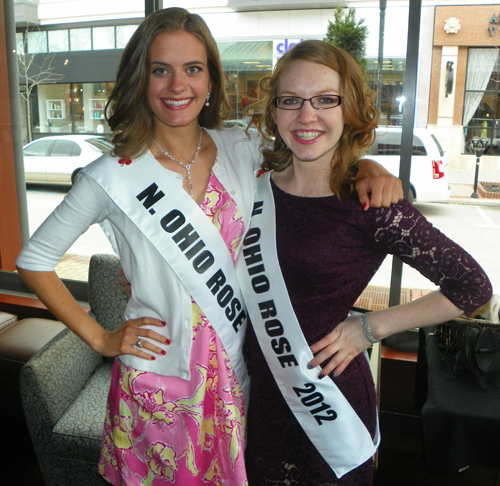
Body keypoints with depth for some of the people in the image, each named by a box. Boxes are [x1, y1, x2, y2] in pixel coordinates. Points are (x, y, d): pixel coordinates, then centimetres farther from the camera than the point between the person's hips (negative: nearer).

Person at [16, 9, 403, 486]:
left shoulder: (241, 150, -3)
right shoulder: (113, 176, -14)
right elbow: (33, 259, -4)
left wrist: (368, 167, -10)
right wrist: (98, 337, -7)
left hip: (236, 370, 4)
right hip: (159, 380, -3)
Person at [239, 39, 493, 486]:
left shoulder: (369, 205, -18)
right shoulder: (258, 184, -3)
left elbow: (473, 287, -11)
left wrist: (369, 328, -12)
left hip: (329, 400, -4)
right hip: (260, 388, 5)